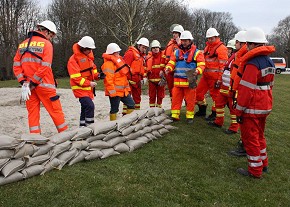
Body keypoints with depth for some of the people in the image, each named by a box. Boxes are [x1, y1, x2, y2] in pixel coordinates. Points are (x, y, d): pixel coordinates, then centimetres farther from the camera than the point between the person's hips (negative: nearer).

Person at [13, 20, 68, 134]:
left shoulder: (22, 44, 12)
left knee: (33, 112, 10)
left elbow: (16, 65, 6)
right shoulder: (46, 44, -5)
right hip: (44, 85, -5)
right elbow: (45, 67, -15)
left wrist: (24, 82, -2)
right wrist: (31, 83, -11)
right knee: (56, 110, 3)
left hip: (28, 85, 5)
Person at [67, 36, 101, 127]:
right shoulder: (74, 59, -15)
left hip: (88, 88, 9)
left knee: (85, 108, 16)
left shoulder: (88, 56, 10)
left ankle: (82, 126, 28)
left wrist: (97, 75, -1)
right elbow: (75, 77, -18)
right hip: (80, 88, -8)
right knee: (90, 106, -21)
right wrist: (89, 83, -22)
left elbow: (92, 68, 20)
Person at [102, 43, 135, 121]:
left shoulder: (118, 60, 18)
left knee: (131, 104, 12)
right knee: (114, 109, 0)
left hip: (123, 90, 10)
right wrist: (112, 91, -24)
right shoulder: (108, 63, -14)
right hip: (115, 91, -10)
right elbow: (108, 79, -21)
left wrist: (127, 87, 23)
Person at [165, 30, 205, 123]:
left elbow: (201, 65, -3)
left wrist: (197, 71, -24)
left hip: (190, 81, -3)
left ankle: (190, 117, 17)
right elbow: (171, 62, 12)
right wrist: (168, 68, -10)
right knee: (175, 99, 6)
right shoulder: (176, 52, 15)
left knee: (190, 100, 3)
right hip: (177, 81, 3)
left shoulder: (197, 52, 3)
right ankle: (174, 116, 16)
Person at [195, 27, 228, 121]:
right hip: (206, 75, 9)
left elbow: (223, 65, -15)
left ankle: (214, 114, 16)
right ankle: (202, 110, 28)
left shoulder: (221, 48, -11)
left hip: (215, 77, -8)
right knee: (199, 91, 11)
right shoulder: (208, 47, 16)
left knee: (215, 95, 2)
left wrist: (219, 79, -18)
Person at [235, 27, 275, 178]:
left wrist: (239, 111, -14)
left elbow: (246, 90, -22)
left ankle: (255, 170, 15)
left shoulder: (252, 64, -21)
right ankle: (263, 164, 35)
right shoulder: (269, 62, 8)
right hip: (265, 107, 9)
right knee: (259, 136, 22)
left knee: (250, 138, 4)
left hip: (252, 109, -9)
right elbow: (269, 85, 15)